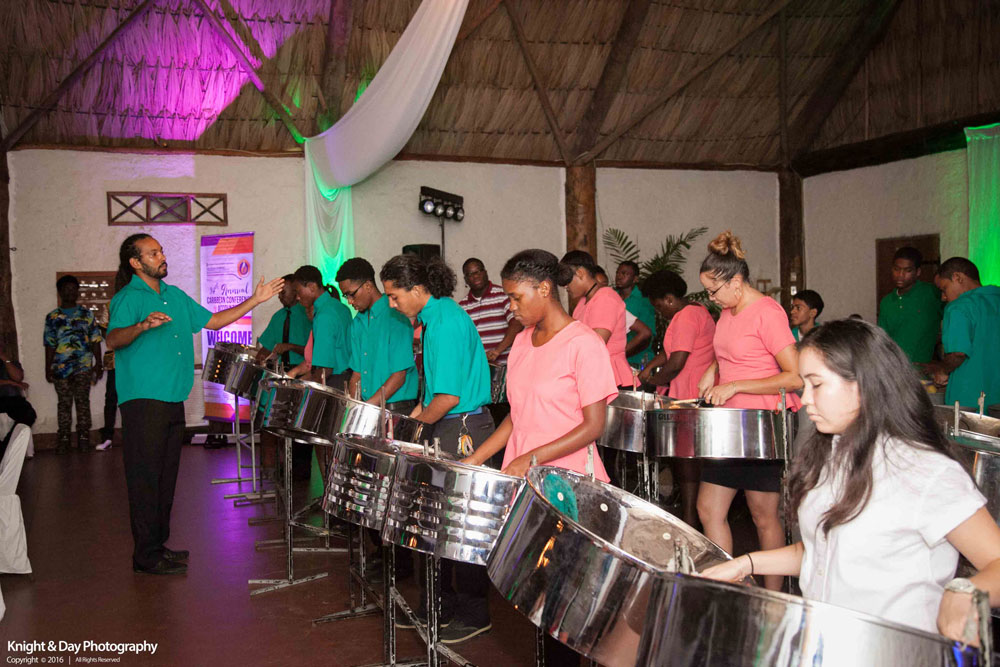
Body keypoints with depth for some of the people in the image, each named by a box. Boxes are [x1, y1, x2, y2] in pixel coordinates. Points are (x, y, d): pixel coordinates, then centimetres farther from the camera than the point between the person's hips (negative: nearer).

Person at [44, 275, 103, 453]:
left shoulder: (86, 314, 9)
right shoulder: (52, 317, 10)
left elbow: (95, 340, 7)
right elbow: (49, 344, 9)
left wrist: (98, 364, 1)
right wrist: (48, 369, 5)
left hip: (83, 366, -1)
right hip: (60, 366, 1)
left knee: (82, 401, -3)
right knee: (64, 402, 4)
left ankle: (83, 435, 2)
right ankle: (64, 438, 9)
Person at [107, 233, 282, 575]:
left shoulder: (175, 295, 17)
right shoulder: (127, 298, -7)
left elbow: (213, 321, 20)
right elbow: (112, 340, -22)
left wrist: (255, 300, 15)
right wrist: (142, 325, -41)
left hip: (173, 400, 8)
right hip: (142, 401, -8)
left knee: (166, 476, 13)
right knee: (146, 477, -4)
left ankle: (159, 544, 23)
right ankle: (147, 555, 2)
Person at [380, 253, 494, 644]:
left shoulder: (444, 323, -20)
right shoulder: (438, 314, 11)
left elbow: (449, 396, -22)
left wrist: (419, 422, -8)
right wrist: (421, 409, 11)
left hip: (462, 431, -10)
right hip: (448, 426, 10)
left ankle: (473, 615, 13)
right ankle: (439, 604, 28)